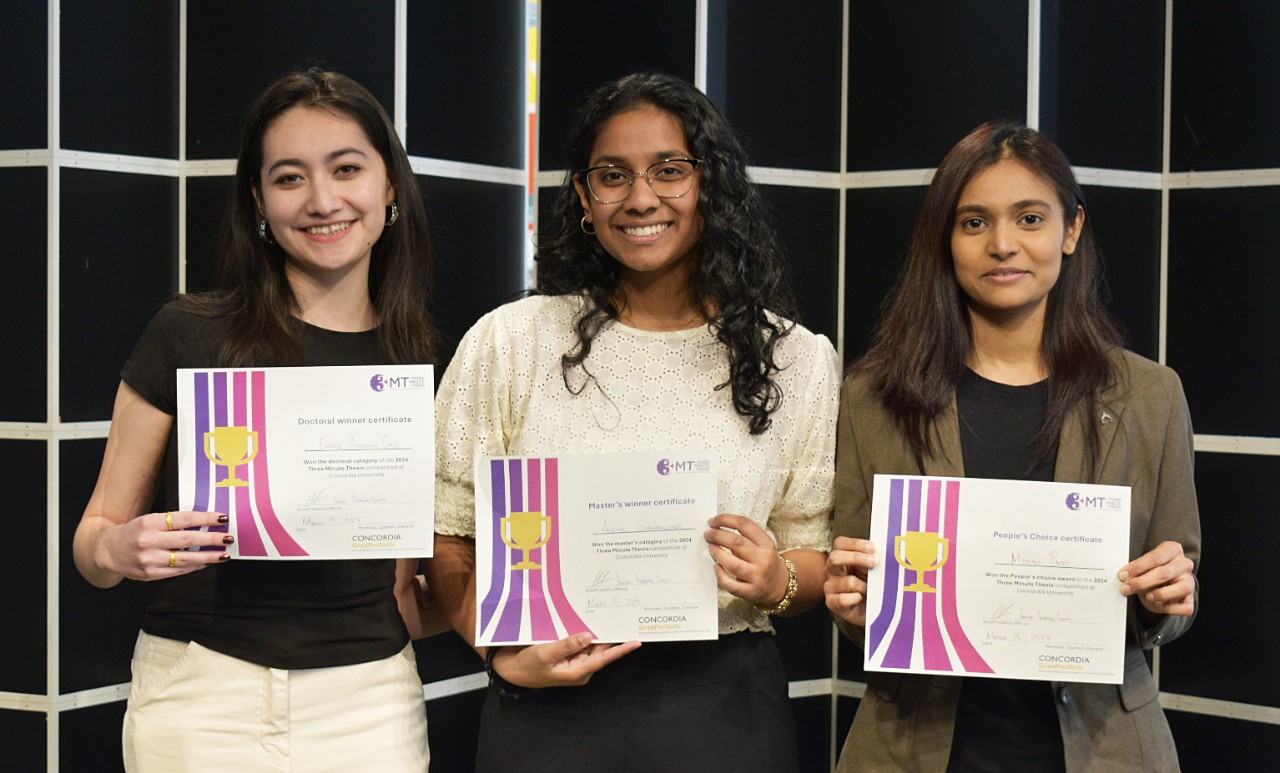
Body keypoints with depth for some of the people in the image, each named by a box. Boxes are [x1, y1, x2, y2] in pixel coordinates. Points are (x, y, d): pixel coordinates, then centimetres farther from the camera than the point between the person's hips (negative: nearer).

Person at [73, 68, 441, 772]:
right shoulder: (187, 337, -5)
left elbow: (403, 590, 10)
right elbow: (97, 530, 0)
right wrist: (117, 549, -21)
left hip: (366, 706, 2)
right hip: (200, 705, -2)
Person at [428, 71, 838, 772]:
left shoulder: (797, 360, 3)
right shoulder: (509, 341, -1)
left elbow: (816, 556, 8)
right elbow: (449, 542, 1)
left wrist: (778, 583, -13)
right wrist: (504, 653, -14)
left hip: (722, 712, 1)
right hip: (548, 711, -1)